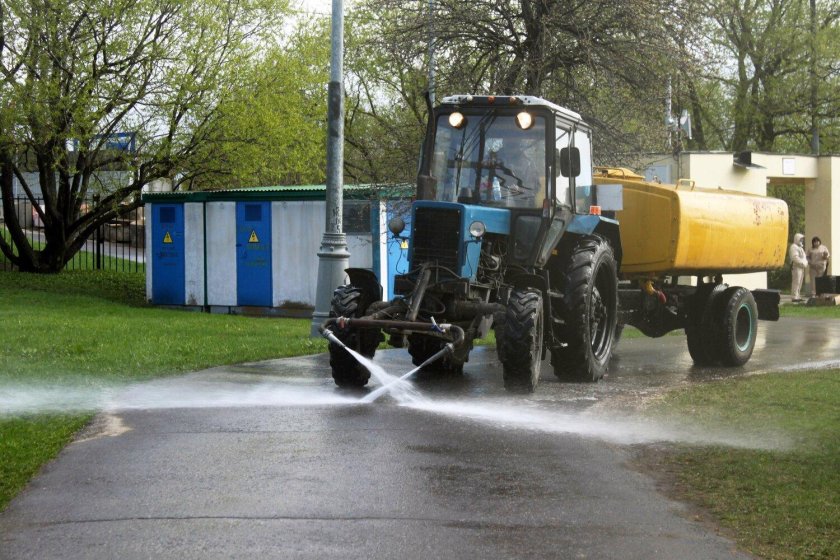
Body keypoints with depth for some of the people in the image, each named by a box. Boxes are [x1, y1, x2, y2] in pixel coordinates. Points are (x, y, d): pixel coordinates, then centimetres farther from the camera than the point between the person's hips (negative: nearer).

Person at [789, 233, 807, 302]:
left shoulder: (800, 247, 23)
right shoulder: (794, 247, -10)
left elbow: (802, 257, 29)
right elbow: (795, 257, -22)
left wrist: (806, 263, 11)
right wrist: (802, 263, -22)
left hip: (801, 267, 11)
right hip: (796, 267, -11)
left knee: (799, 283, 11)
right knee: (796, 283, -12)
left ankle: (797, 297, 14)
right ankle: (795, 297, -14)